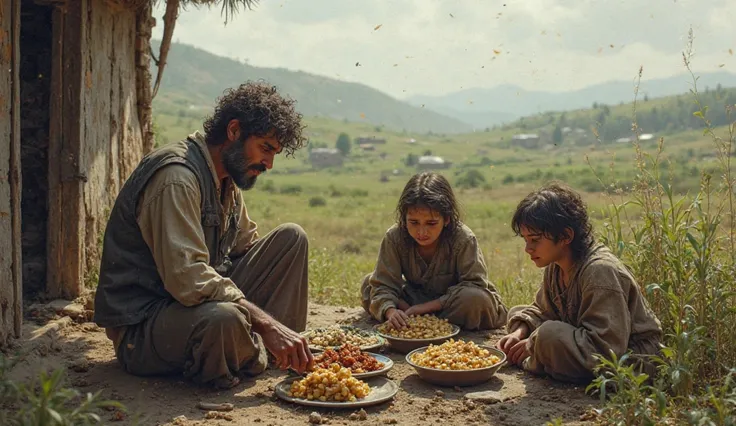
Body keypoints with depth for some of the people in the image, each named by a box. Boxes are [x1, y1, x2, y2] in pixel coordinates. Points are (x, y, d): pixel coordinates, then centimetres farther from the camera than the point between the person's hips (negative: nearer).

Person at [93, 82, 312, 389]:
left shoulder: (226, 179, 8)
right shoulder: (176, 177, -24)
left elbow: (248, 247, 17)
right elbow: (187, 280, -33)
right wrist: (266, 323, -30)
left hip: (205, 300, 9)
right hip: (141, 327, -9)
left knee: (291, 237, 0)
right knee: (224, 319, -42)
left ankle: (289, 356, 0)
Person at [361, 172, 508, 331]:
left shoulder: (464, 239, -27)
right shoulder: (394, 238, -20)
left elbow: (474, 284, -27)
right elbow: (383, 285, -20)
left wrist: (429, 305, -33)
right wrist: (390, 310, -41)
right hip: (416, 298, 2)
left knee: (475, 299, -37)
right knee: (368, 284, -12)